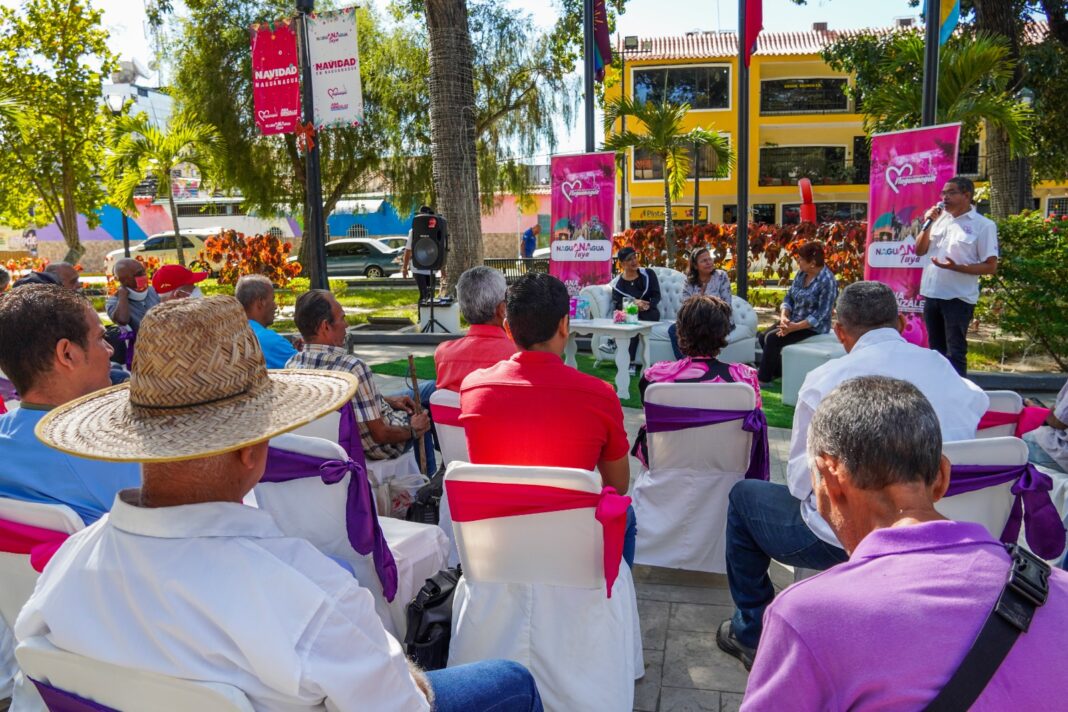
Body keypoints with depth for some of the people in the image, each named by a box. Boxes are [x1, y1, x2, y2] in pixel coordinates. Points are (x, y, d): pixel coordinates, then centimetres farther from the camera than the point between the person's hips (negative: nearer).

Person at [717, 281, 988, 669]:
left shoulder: (825, 379, -12)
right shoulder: (946, 370, -1)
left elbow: (800, 478, -4)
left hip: (842, 541, -5)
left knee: (743, 495, 20)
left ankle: (752, 633, 28)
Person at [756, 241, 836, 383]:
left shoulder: (827, 281, -21)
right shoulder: (801, 273, 2)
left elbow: (821, 314, -23)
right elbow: (789, 297, 5)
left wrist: (795, 327, -26)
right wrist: (784, 316, -14)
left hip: (813, 327, -8)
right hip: (794, 320, 8)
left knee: (772, 339, -22)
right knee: (763, 337, -5)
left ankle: (763, 379, -7)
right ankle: (779, 371, 12)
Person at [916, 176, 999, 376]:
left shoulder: (983, 225, -8)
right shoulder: (940, 218, 9)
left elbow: (991, 266, -10)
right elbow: (919, 250, 10)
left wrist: (956, 267, -22)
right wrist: (928, 224, -2)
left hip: (959, 298, -6)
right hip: (931, 294, 6)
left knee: (955, 353, -3)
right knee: (936, 350, 15)